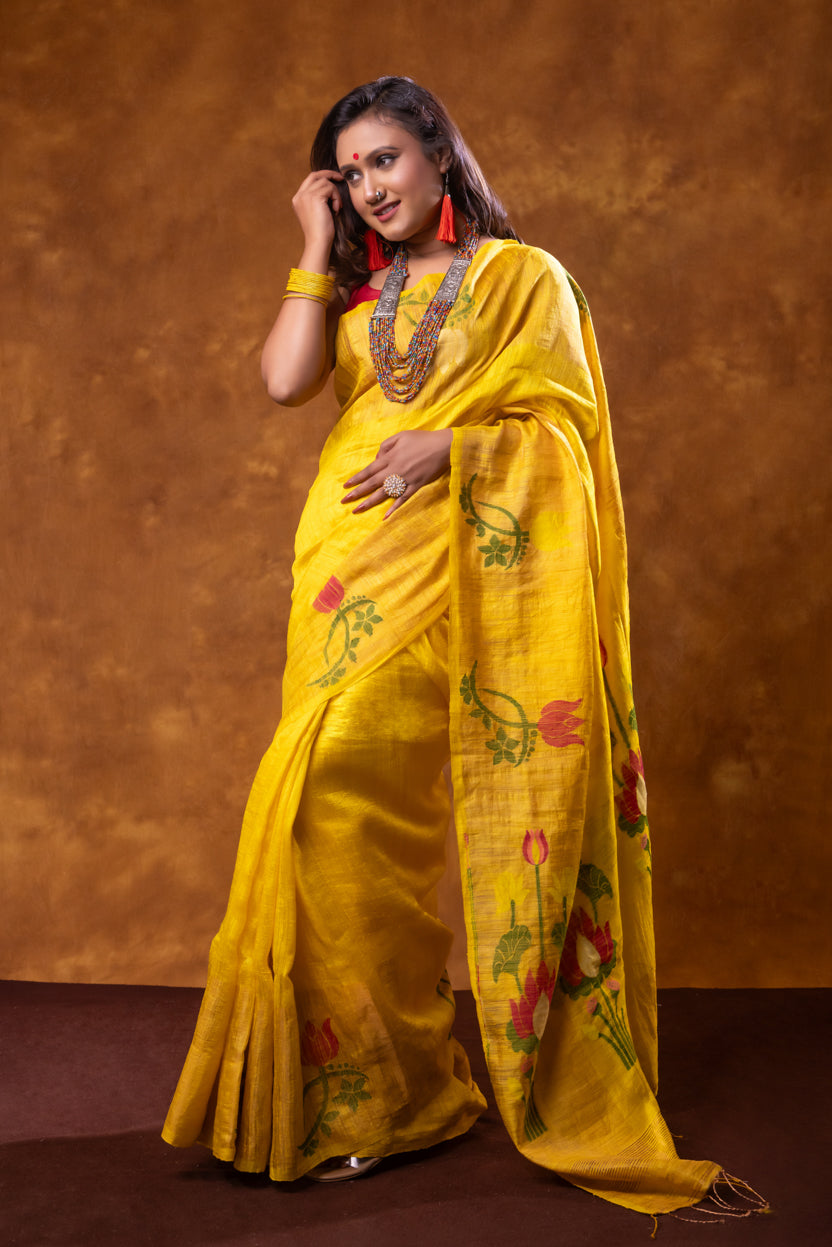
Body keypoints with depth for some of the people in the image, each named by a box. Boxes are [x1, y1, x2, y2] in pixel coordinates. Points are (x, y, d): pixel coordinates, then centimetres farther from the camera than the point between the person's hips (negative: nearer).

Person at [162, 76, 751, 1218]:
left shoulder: (524, 276, 9)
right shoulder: (355, 296, 22)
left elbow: (565, 427, -1)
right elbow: (286, 381, 3)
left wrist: (451, 445, -14)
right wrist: (318, 248, 9)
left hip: (475, 567, -5)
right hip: (361, 565, 5)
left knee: (349, 782, -13)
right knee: (344, 802, -3)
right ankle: (362, 1085, 7)